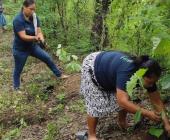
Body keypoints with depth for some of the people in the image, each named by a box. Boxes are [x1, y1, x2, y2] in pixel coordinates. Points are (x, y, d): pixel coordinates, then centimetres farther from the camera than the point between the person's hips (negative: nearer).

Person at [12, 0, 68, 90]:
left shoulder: (34, 18, -6)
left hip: (32, 46, 6)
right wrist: (35, 38, -48)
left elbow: (39, 32, -11)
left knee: (48, 58, 9)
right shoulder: (18, 20, -26)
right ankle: (16, 89, 29)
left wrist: (41, 38, -35)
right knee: (18, 70, 9)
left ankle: (59, 75, 28)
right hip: (20, 49, -6)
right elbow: (23, 36, -31)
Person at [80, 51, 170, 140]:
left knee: (126, 100, 2)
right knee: (96, 105, -11)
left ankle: (122, 122, 27)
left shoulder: (148, 76, -20)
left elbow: (157, 101, -11)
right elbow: (123, 101, -48)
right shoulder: (127, 72, -43)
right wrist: (147, 113, -45)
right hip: (92, 67, -7)